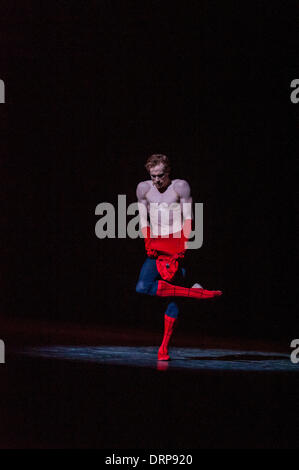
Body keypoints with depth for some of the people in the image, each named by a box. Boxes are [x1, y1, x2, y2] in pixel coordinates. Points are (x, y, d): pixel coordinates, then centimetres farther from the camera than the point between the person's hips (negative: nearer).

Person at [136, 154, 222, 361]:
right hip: (156, 246, 4)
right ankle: (197, 293, -21)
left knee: (174, 296, -6)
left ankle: (165, 346, 1)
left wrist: (182, 248, -12)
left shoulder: (180, 186, -3)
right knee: (143, 287, -21)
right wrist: (148, 245, 2)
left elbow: (188, 219, -4)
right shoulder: (144, 188, 8)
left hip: (177, 245, -3)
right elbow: (143, 220, 14)